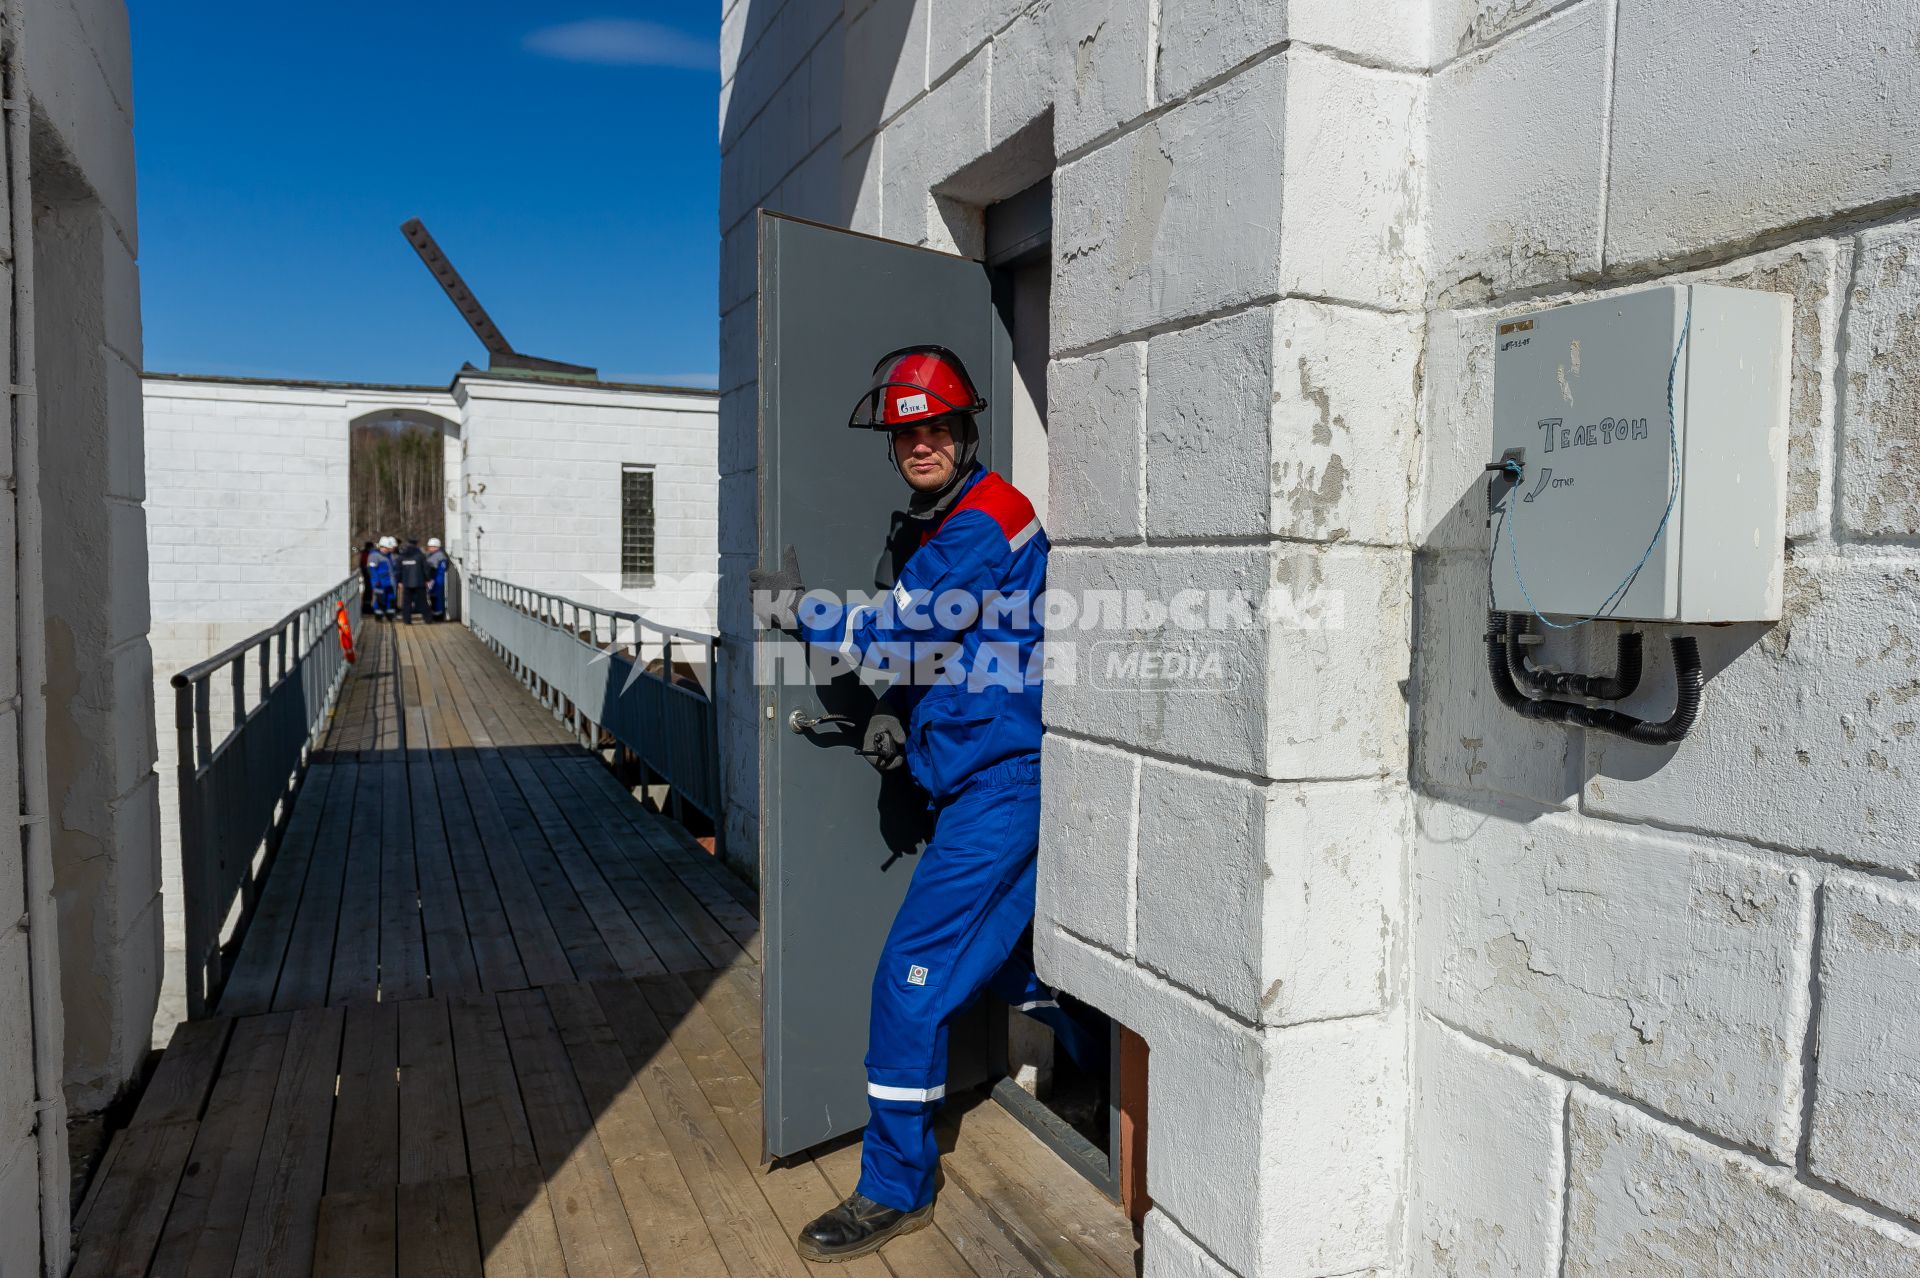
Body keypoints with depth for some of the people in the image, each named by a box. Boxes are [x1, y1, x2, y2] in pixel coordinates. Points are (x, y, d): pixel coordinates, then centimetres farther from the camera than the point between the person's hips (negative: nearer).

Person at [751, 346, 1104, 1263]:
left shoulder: (980, 525, -17)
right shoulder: (948, 524, 15)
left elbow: (890, 635, -18)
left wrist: (794, 604, -6)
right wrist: (894, 712, 7)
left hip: (1000, 786, -11)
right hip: (992, 781, 11)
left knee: (913, 976, -7)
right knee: (1000, 948, 23)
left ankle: (895, 1189, 7)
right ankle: (1110, 1070, 43)